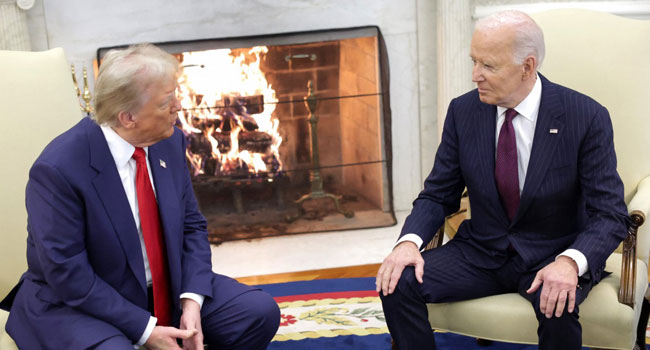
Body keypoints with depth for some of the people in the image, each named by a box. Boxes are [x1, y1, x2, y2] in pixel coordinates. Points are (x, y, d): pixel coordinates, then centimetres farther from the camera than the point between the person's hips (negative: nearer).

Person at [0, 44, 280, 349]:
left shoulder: (170, 142, -5)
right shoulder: (59, 169, -23)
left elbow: (192, 226, 2)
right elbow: (67, 273, -20)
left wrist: (192, 300, -12)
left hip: (168, 289, 6)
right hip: (79, 304, -5)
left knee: (260, 312, -7)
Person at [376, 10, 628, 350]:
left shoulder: (586, 117, -13)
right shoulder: (463, 111, -3)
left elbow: (610, 214, -14)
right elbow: (438, 194, 2)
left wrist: (570, 261, -34)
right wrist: (410, 241, -19)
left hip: (551, 257, -2)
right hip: (480, 253, 3)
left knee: (557, 307, -35)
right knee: (398, 283, -20)